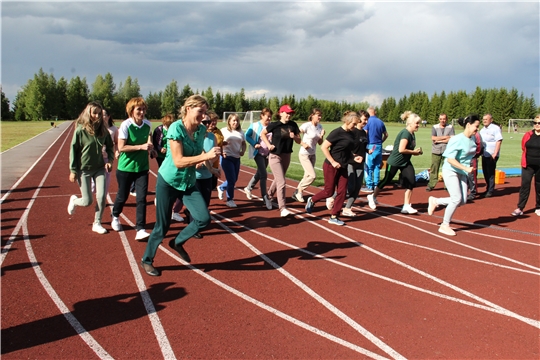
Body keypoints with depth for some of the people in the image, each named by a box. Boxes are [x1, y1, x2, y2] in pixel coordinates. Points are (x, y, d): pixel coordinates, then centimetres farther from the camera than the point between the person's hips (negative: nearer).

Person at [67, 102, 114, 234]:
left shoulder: (103, 130, -3)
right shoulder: (80, 130, -13)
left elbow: (110, 146, 11)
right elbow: (73, 150, -7)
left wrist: (110, 160, -6)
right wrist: (73, 170, -8)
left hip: (100, 168, 3)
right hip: (84, 169, -3)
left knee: (102, 196, -6)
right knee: (87, 201, 1)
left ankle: (97, 224, 12)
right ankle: (74, 200, 37)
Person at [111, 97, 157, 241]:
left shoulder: (148, 124, -2)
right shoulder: (125, 125, -16)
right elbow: (121, 147, -19)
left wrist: (150, 148, -1)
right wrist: (141, 146, -27)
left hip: (142, 168, 3)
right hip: (126, 168, -3)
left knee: (142, 198, -7)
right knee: (123, 196, 13)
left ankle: (140, 230, -4)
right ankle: (115, 216, 44)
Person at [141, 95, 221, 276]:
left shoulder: (201, 130, -2)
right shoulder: (176, 128, -20)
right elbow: (178, 161, -27)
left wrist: (207, 160, -3)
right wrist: (205, 156, -33)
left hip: (189, 182, 5)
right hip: (168, 181, -5)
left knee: (204, 218, -11)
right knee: (162, 225, 4)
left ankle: (178, 242, 18)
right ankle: (146, 260, 28)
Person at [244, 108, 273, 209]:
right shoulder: (255, 126, -9)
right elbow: (247, 135, -2)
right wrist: (254, 144, -16)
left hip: (267, 154, 5)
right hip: (258, 153, -5)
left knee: (259, 174, 19)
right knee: (264, 175, -11)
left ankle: (248, 188, 43)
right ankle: (266, 199, -5)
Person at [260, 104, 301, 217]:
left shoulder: (293, 125, -1)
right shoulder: (274, 125, -12)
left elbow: (298, 141, 3)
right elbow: (262, 134, 3)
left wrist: (294, 137, -18)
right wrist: (269, 144, -9)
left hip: (287, 156, 5)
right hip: (275, 156, -5)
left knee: (278, 179, 21)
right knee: (281, 182, -11)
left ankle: (269, 196, 46)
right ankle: (282, 208, -9)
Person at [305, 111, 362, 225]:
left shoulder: (351, 134, 6)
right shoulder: (337, 132, -16)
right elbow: (324, 147, -17)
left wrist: (354, 157, 0)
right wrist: (333, 162, -20)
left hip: (343, 168, 7)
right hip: (331, 167, -7)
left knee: (342, 192, 3)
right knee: (329, 192, 2)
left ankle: (334, 217, 13)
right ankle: (312, 200, 30)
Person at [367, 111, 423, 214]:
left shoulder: (412, 134, 5)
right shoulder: (405, 133, -22)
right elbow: (401, 149, -31)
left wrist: (417, 152, -1)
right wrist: (414, 151, -19)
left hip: (405, 162, 8)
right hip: (394, 162, -8)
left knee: (411, 182, -4)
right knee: (386, 181, 7)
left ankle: (406, 206, 3)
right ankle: (372, 197, 30)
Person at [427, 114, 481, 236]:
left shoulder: (472, 139, 3)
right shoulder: (458, 140, -20)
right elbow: (450, 159, -24)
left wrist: (468, 169, 11)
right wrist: (466, 168, -28)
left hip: (462, 173, 8)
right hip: (450, 171, -8)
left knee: (463, 200, 4)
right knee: (457, 199, -9)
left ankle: (435, 201, 23)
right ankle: (445, 225, 8)